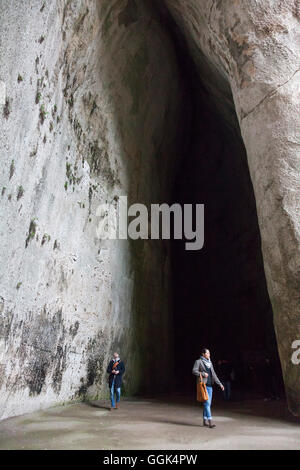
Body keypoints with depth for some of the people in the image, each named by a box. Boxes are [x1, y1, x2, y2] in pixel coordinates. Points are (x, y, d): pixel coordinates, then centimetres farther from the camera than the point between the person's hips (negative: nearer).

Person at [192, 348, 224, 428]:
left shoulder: (210, 363, 13)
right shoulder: (198, 361, -4)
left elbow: (214, 374, 14)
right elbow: (194, 371, -9)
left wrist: (220, 384, 9)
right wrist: (203, 374, -20)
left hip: (209, 385, 6)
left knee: (208, 403, 8)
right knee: (207, 403, -12)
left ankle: (205, 421, 18)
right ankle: (210, 421, -13)